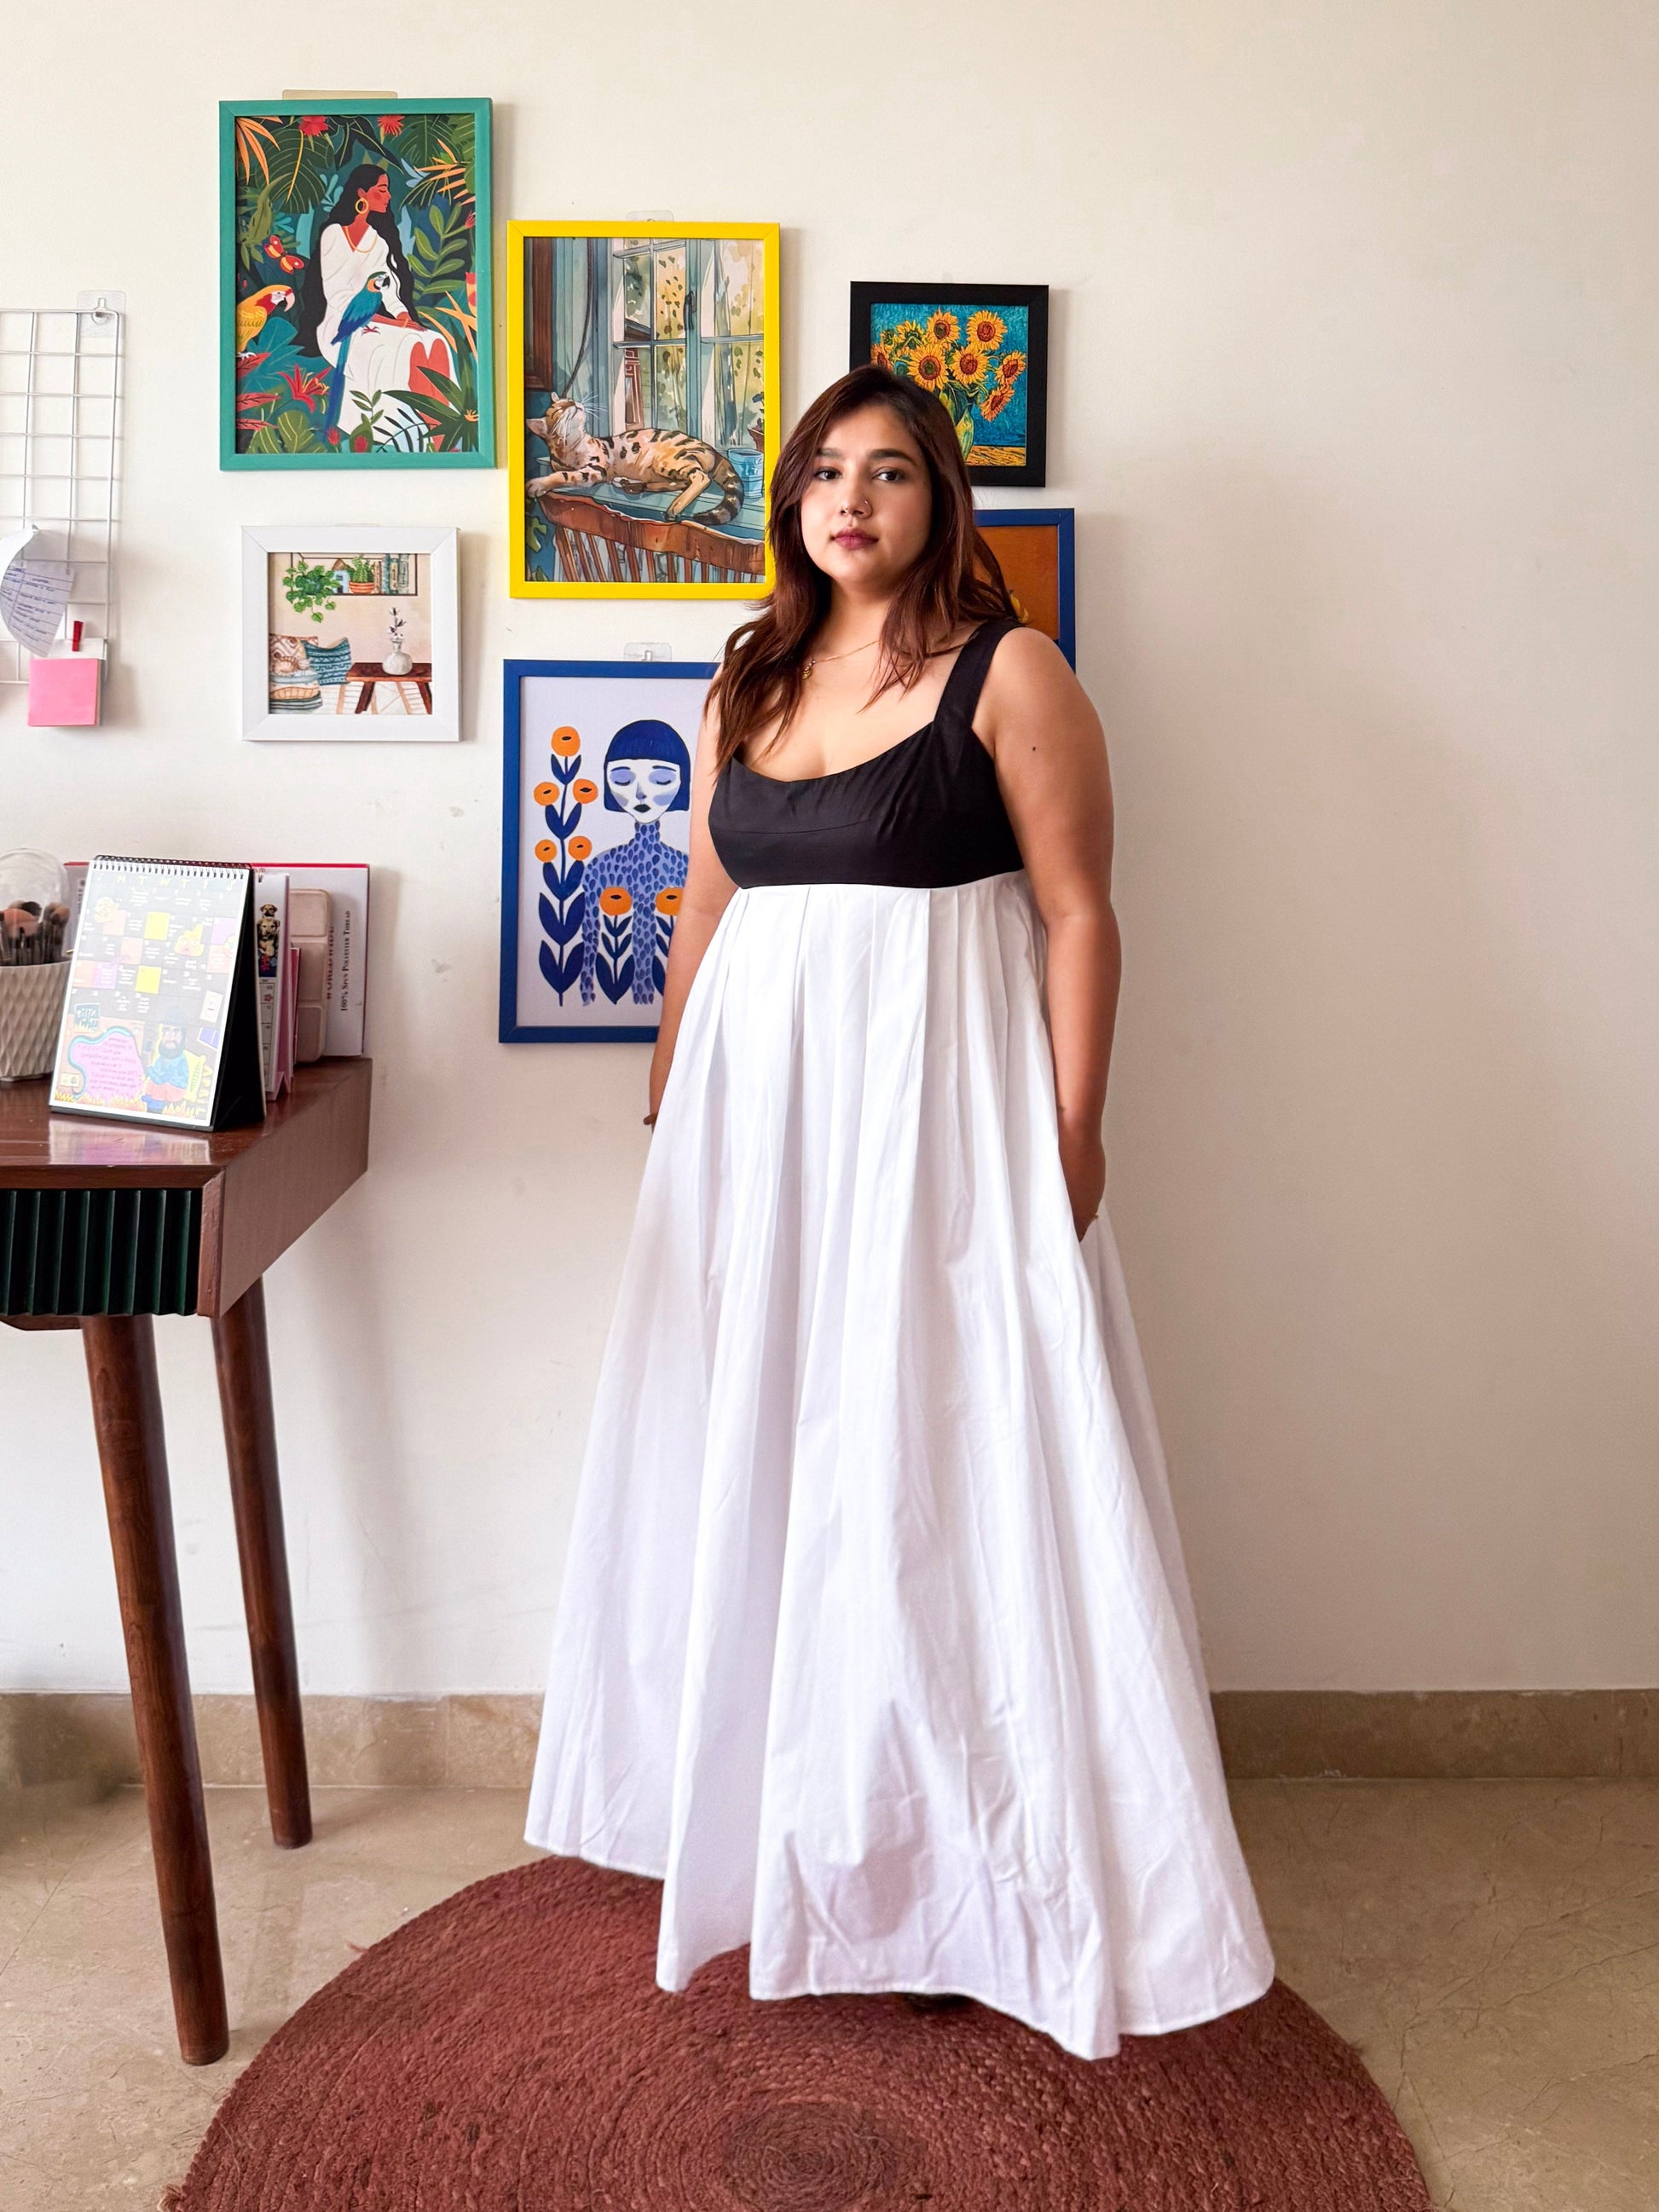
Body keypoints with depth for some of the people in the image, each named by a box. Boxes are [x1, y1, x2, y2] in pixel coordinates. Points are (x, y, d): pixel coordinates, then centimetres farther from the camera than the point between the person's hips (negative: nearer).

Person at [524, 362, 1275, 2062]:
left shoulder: (1009, 674, -4)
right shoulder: (747, 683, 14)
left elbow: (1078, 913, -8)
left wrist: (1070, 1129, -15)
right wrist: (669, 1092, 14)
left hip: (937, 1104, -6)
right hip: (759, 1097, 6)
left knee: (938, 1462, -1)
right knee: (763, 1453, 11)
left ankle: (963, 1859, 14)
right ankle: (771, 1818, 29)